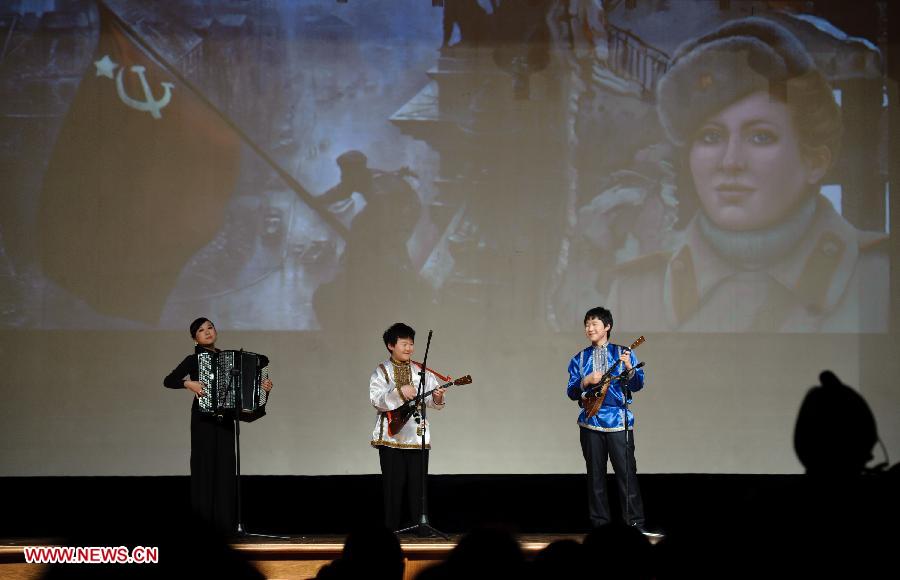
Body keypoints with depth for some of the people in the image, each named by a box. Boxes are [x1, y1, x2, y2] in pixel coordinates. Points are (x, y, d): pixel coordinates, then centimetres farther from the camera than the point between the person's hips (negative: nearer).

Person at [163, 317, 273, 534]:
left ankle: (225, 523, 3)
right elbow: (168, 380, -10)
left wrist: (262, 387, 3)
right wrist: (188, 383, -25)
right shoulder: (194, 359, 0)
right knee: (205, 467, -7)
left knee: (226, 468, 2)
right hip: (204, 419, -5)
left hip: (225, 419, 5)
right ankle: (204, 522, -5)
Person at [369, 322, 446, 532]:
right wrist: (399, 392, -25)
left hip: (417, 435, 2)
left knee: (418, 483, 1)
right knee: (393, 484, 0)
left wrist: (437, 397, -20)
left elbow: (433, 402, 3)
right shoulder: (382, 371, 2)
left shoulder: (421, 371, 8)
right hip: (391, 435, -2)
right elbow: (375, 399, -12)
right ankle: (391, 529, 7)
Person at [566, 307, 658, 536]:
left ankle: (635, 523, -6)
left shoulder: (623, 354, 6)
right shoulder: (579, 359, 12)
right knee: (595, 474, 4)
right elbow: (571, 392, 8)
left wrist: (629, 369, -19)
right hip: (590, 421, 2)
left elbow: (638, 385, 0)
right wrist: (585, 381, -10)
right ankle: (599, 524, 10)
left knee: (626, 472, -8)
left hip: (618, 420, -2)